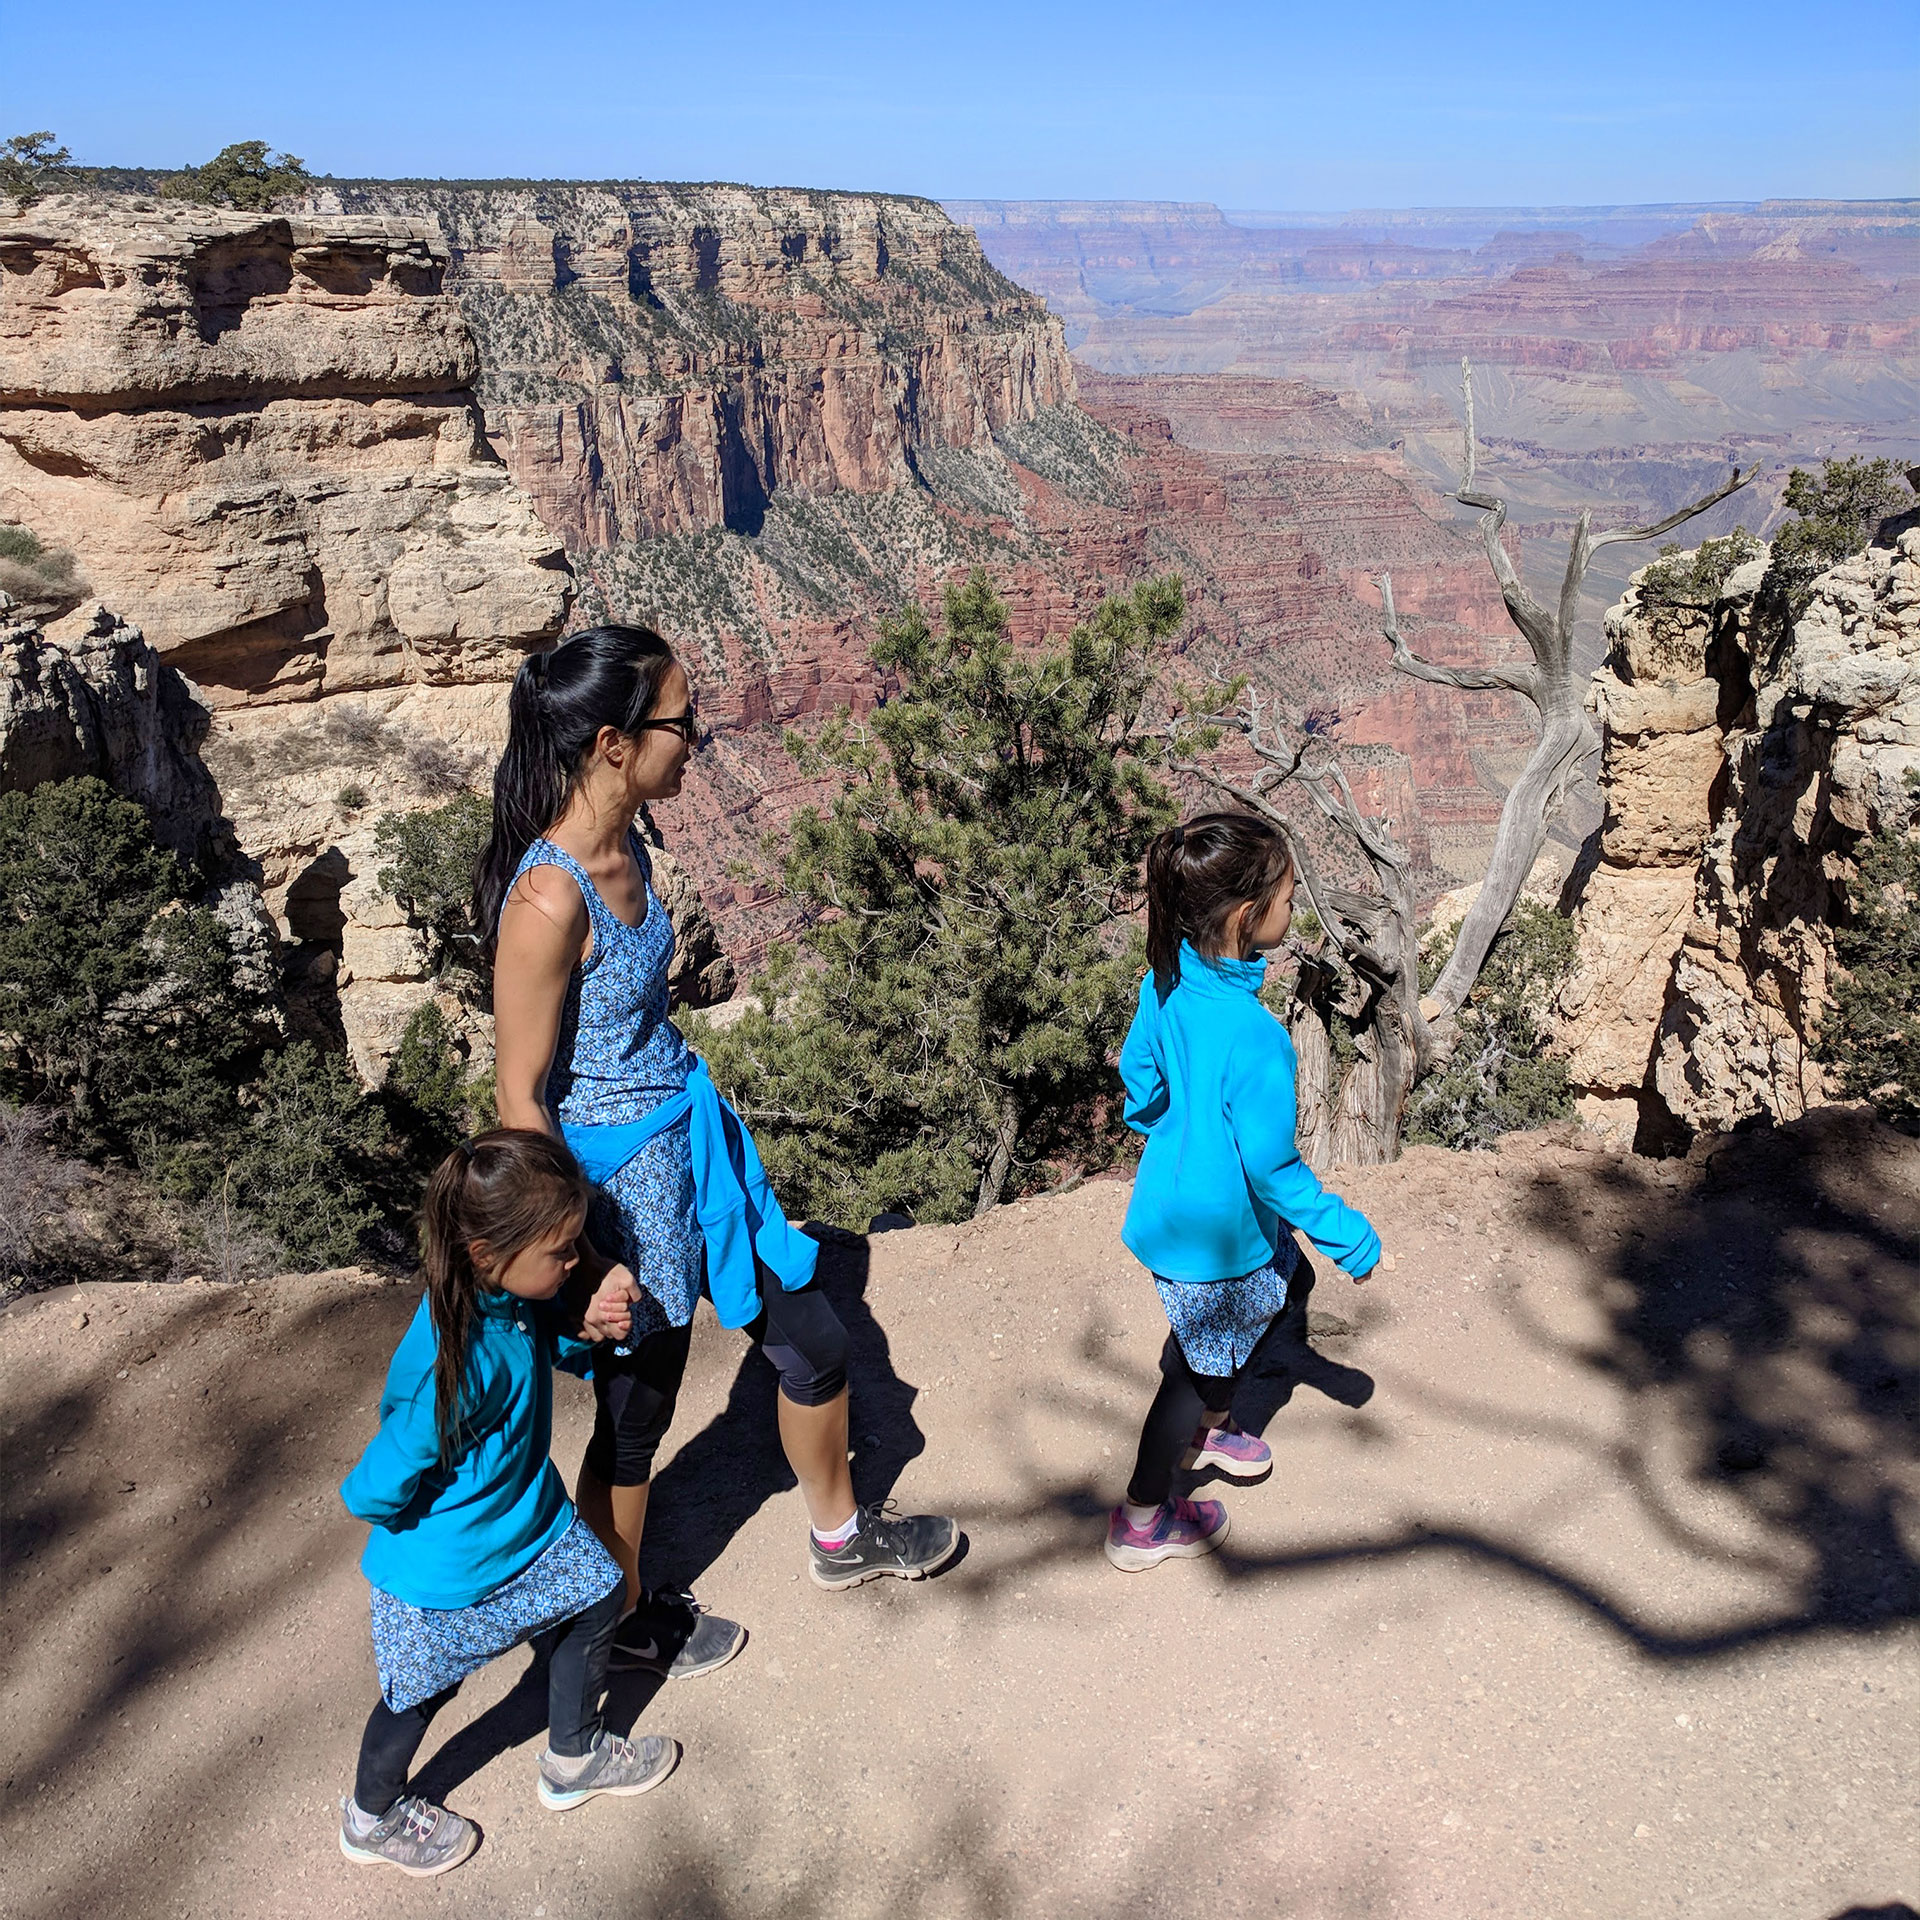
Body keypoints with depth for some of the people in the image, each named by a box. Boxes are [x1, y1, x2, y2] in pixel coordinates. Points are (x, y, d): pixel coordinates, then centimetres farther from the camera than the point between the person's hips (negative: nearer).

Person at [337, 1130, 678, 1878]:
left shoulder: (513, 1296, -17)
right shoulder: (450, 1366, -41)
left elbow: (555, 1343, 4)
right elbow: (376, 1490, -34)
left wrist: (590, 1328, -19)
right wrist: (430, 1521, -13)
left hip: (529, 1518, 7)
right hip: (445, 1565, -7)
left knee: (595, 1598, 19)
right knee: (421, 1693, 17)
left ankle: (574, 1759, 45)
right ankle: (371, 1820, 48)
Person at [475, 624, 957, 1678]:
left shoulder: (624, 846, -2)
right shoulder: (550, 897, -28)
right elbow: (521, 1098, -22)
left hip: (693, 1132, 8)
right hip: (624, 1171, -8)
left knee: (813, 1342, 20)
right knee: (636, 1410, 14)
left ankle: (839, 1536, 46)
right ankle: (625, 1618, 42)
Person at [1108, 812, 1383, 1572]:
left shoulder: (1166, 981, -11)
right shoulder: (1254, 1037, -35)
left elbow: (1140, 1076, 5)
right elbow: (1271, 1166, -28)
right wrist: (1349, 1237, -14)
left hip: (1171, 1197, 7)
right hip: (1218, 1235, -7)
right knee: (1198, 1366, 14)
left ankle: (1209, 1428, 56)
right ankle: (1142, 1523, 33)